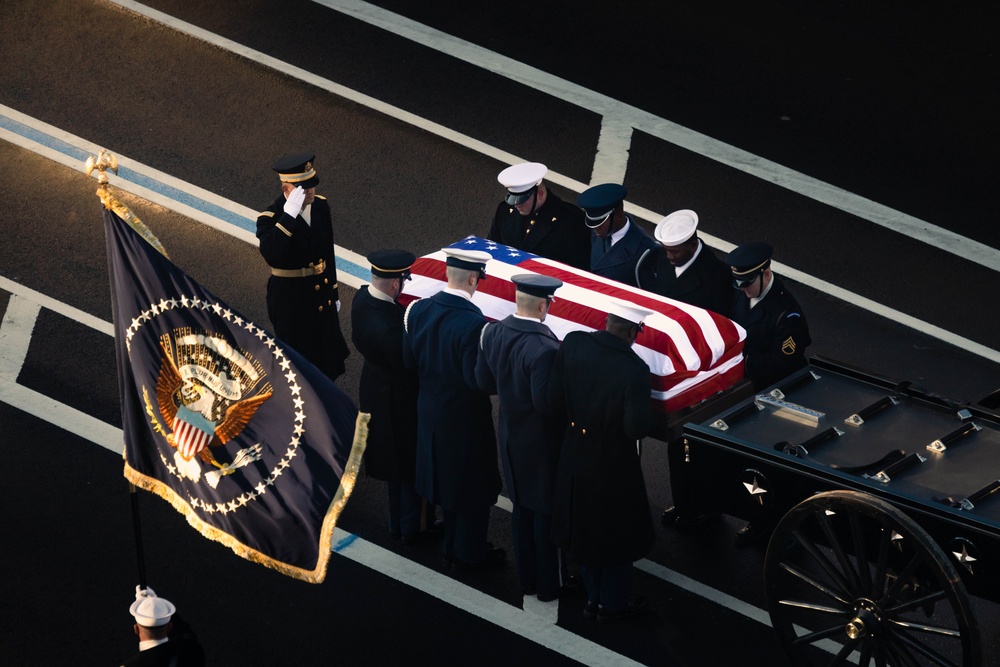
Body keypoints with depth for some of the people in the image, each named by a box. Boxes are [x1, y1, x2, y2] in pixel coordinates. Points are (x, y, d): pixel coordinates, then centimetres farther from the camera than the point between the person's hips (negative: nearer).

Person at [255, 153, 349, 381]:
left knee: (326, 358, 21)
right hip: (291, 302, -6)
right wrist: (289, 213, -47)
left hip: (322, 298, 6)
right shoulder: (270, 218, -24)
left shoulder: (320, 206, -5)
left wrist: (333, 292, 16)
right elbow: (271, 254, -44)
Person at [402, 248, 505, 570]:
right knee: (473, 483, 13)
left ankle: (454, 545, 38)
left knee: (446, 476, 23)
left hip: (430, 410, 6)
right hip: (465, 417, -6)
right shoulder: (473, 323, -29)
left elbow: (408, 359, -1)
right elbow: (477, 378, -26)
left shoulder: (418, 309, -10)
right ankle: (469, 553, 26)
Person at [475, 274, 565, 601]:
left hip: (511, 436, 7)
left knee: (522, 507, 21)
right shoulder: (544, 349, -31)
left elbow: (484, 382, 4)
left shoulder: (493, 333, -8)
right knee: (546, 511, 10)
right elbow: (547, 403, -28)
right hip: (542, 442, -7)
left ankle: (527, 577, 35)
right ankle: (548, 583, 24)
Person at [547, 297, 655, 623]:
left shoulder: (572, 343, -15)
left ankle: (593, 597, 38)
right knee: (617, 534, 17)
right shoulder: (634, 370, -29)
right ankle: (611, 604, 32)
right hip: (612, 462, -5)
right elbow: (638, 427, -26)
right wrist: (643, 410, -6)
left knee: (584, 527, 23)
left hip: (575, 457, 5)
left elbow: (555, 396, -7)